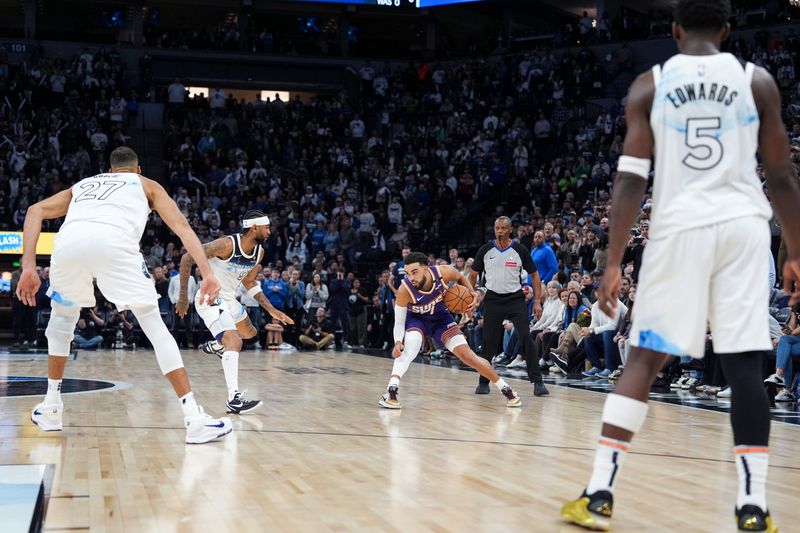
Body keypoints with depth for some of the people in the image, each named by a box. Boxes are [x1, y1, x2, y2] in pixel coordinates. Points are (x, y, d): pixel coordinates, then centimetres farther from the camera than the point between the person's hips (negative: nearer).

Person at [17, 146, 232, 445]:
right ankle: (194, 418, -5)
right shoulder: (146, 184, 34)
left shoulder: (83, 184, 40)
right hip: (114, 241, -3)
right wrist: (207, 273, 10)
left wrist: (29, 266, 18)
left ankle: (50, 409, 32)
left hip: (68, 241, 3)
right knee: (154, 325, 4)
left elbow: (36, 211, 25)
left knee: (62, 317, 30)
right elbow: (181, 226, 18)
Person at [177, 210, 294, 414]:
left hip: (229, 299, 9)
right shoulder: (226, 244, -27)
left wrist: (271, 310, 9)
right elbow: (187, 258, -23)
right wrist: (183, 297, -22)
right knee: (234, 342, -26)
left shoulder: (259, 252, -3)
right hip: (209, 299, -9)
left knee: (250, 333, 29)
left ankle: (213, 346, 54)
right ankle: (234, 399, -32)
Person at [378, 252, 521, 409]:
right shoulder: (404, 290, -35)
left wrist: (472, 294, -20)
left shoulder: (444, 272, -30)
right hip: (416, 319, -2)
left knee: (469, 356, -2)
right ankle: (391, 391, -38)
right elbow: (399, 323, -25)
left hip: (441, 317, 2)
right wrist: (398, 342, -43)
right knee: (410, 346, -35)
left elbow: (461, 278, -4)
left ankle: (506, 390, 11)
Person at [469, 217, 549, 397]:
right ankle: (483, 382, 16)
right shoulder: (485, 250, 1)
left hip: (516, 299, -1)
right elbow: (473, 275, 12)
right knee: (489, 343, 2)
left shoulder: (520, 250, -3)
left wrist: (537, 301, -3)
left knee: (526, 339, -11)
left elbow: (534, 275, 4)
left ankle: (537, 382, -7)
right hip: (492, 299, 1)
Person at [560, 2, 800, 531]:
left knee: (644, 360, 7)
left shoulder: (649, 84, 6)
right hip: (742, 225, 0)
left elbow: (630, 180, 0)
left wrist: (613, 263, 1)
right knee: (745, 365, 3)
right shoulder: (757, 80, 8)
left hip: (679, 227, 0)